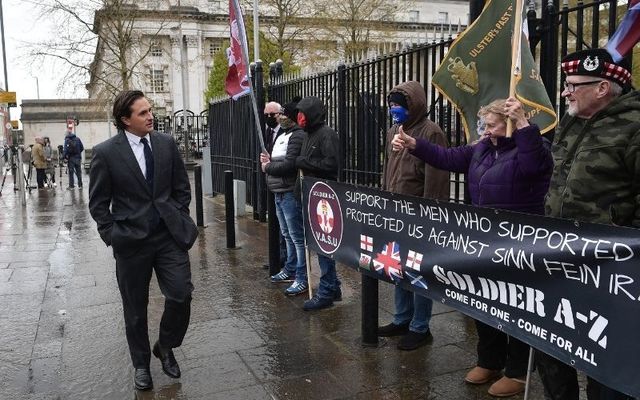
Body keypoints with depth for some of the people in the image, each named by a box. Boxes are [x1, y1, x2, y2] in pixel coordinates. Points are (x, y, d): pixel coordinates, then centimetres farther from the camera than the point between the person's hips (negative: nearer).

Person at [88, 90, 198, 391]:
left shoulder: (166, 144, 2)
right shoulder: (106, 152, -7)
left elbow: (181, 187, 10)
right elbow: (98, 203, -1)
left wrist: (178, 221, 3)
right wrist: (113, 236, -6)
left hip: (169, 235, 2)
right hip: (131, 240, -2)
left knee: (181, 295, -4)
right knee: (135, 309, 10)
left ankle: (165, 347, 25)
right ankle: (141, 364, 31)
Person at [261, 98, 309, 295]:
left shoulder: (298, 136, -14)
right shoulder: (282, 135, 18)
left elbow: (289, 164, -23)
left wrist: (268, 167, -9)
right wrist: (269, 160, 5)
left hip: (290, 193, -10)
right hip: (279, 192, 11)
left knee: (297, 236, -6)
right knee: (287, 235, 20)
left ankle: (302, 279, -1)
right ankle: (290, 269, 33)